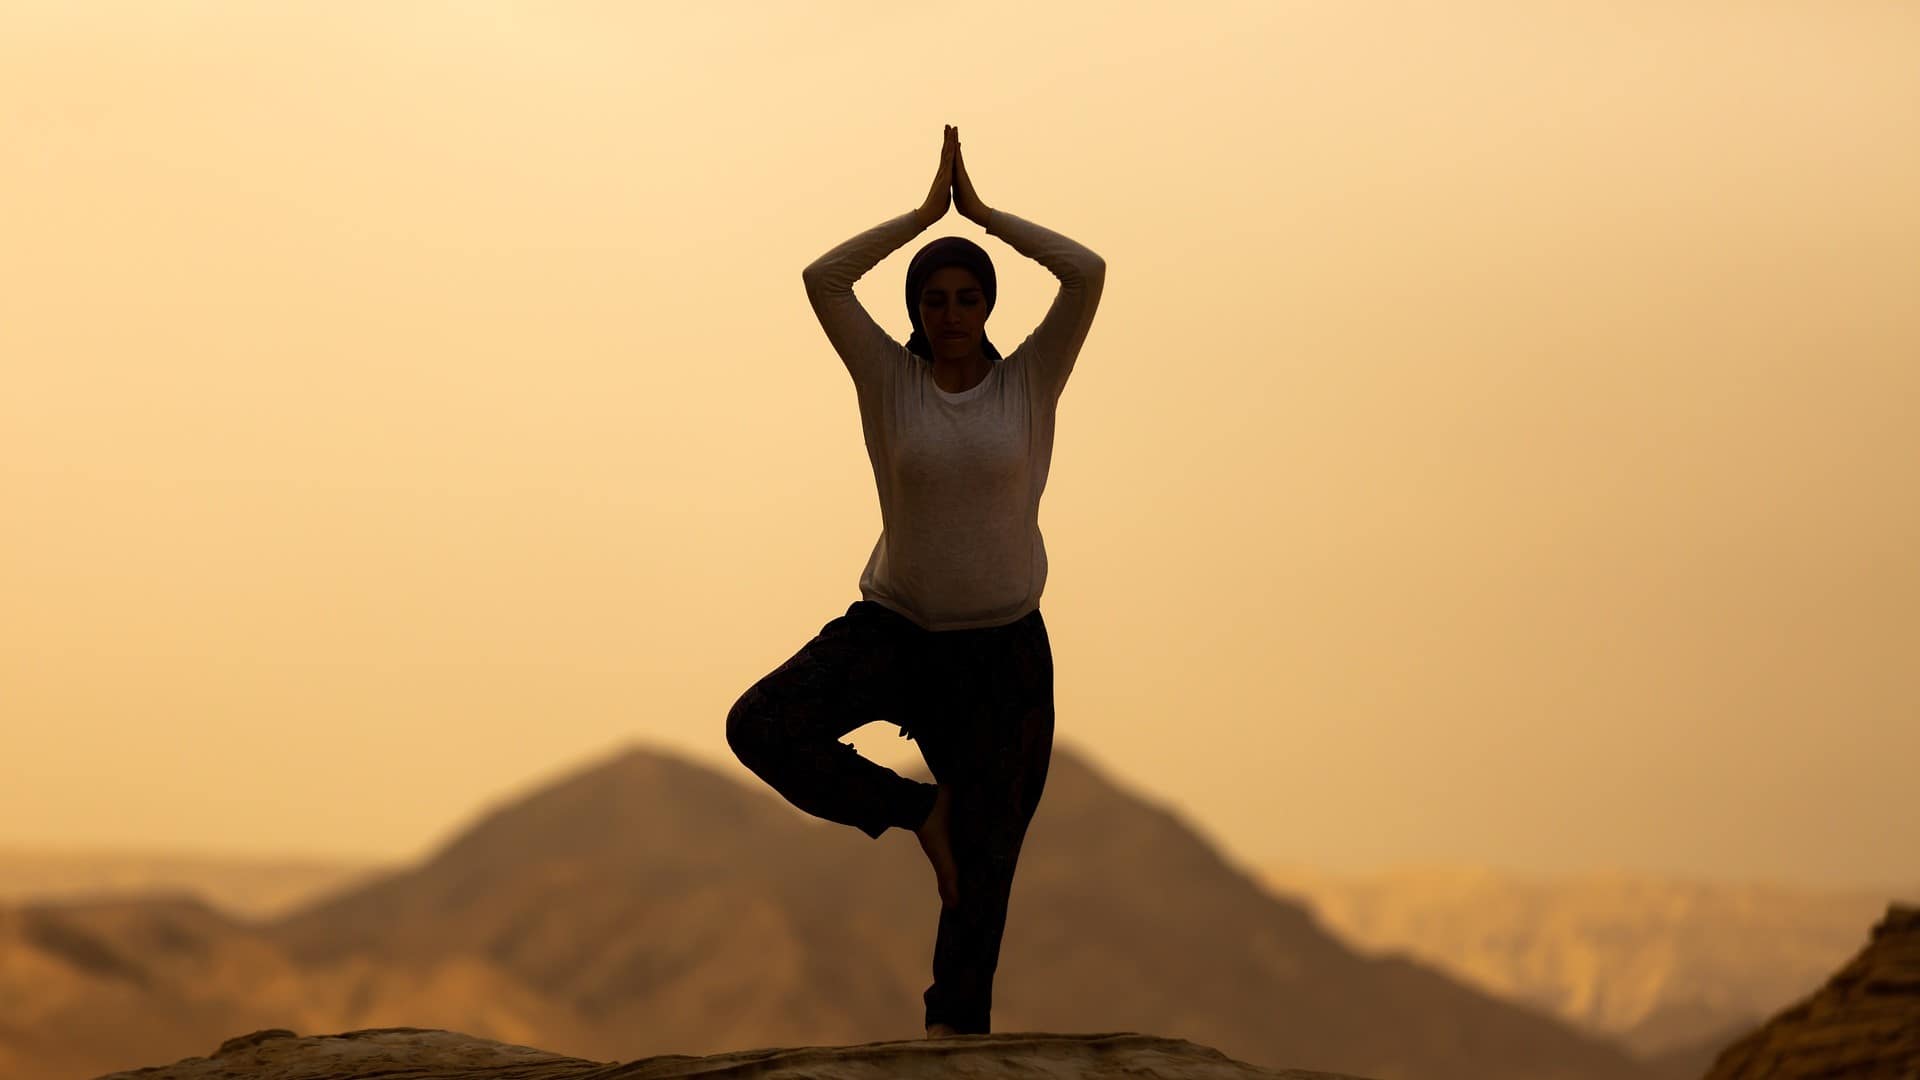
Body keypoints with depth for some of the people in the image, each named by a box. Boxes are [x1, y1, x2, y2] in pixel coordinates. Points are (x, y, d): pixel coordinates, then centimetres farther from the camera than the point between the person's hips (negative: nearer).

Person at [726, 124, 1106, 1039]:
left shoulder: (1032, 379, -4)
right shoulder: (889, 379, -4)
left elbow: (1088, 272, -17)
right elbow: (822, 279, -16)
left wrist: (982, 213, -10)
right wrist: (925, 212, -10)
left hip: (1003, 650, -1)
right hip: (892, 629, 1)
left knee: (982, 862, 2)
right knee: (759, 729, -22)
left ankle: (954, 1033, 17)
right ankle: (916, 808, -1)